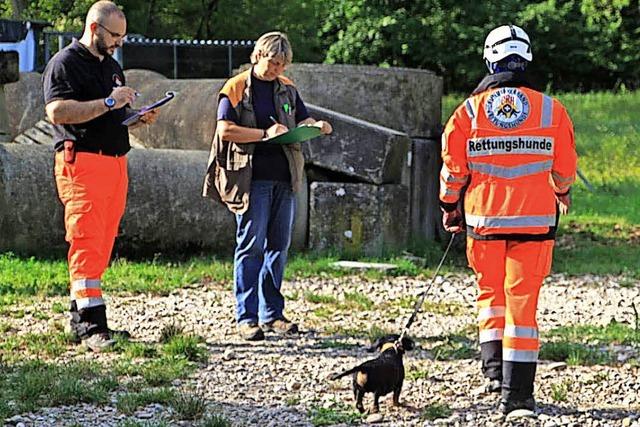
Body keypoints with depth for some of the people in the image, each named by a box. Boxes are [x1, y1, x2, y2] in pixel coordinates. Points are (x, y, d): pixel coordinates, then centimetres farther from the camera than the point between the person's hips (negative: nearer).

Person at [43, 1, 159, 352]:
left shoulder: (112, 66, 23)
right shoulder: (65, 63, -5)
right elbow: (57, 112, -19)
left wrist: (140, 118, 10)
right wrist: (109, 103, -20)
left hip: (115, 162, 9)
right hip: (81, 162, -9)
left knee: (102, 245, 7)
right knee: (86, 243, -12)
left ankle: (80, 317, 11)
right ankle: (91, 326, -15)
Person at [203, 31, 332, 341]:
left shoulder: (287, 89, 15)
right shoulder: (236, 88, -3)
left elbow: (302, 122, 21)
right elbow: (225, 130, -12)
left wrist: (317, 126, -2)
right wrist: (265, 134, -19)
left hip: (284, 177, 6)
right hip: (252, 178, -6)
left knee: (278, 246, 8)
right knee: (251, 246, -6)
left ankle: (271, 314, 15)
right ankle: (246, 317, -3)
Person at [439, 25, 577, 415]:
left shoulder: (470, 110, -3)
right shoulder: (551, 110, -3)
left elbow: (453, 167, 1)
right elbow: (565, 168, 6)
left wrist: (450, 207, 18)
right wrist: (562, 193, 28)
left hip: (484, 218, 1)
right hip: (534, 220, -1)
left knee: (491, 293, 20)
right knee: (522, 300, 1)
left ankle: (495, 371, 14)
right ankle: (516, 393, -1)